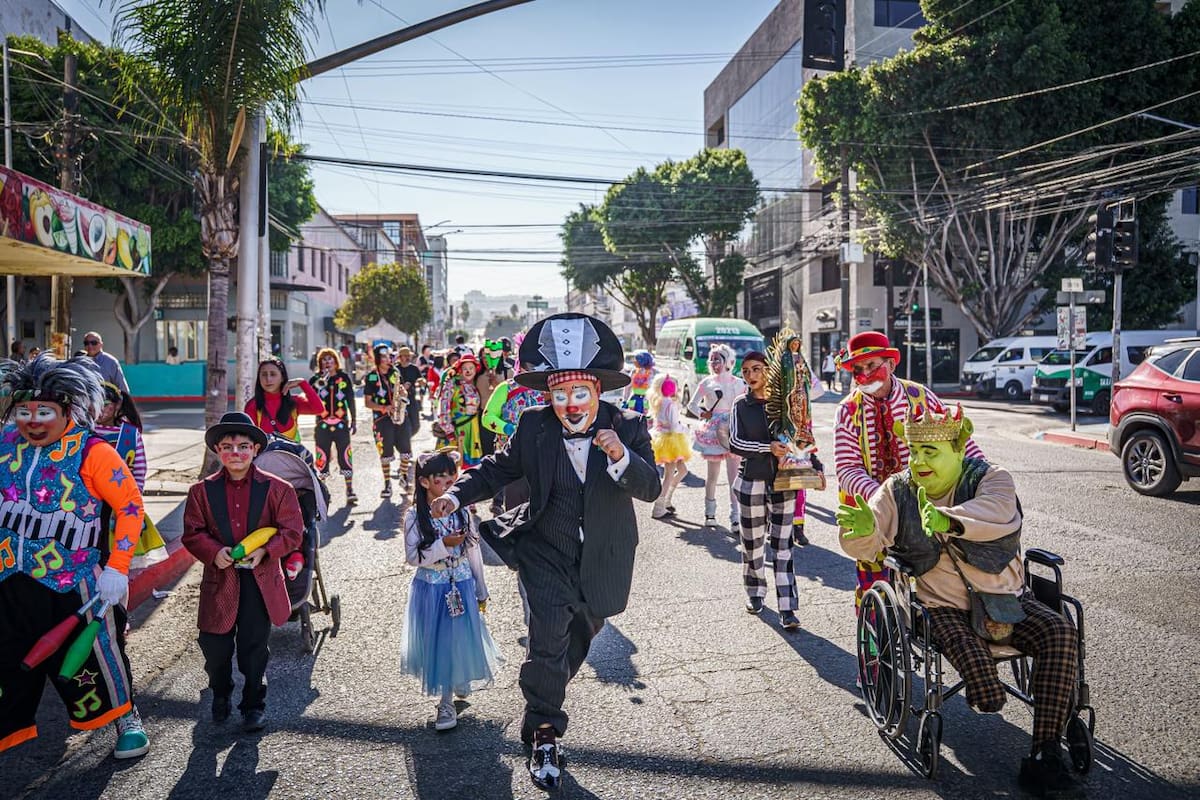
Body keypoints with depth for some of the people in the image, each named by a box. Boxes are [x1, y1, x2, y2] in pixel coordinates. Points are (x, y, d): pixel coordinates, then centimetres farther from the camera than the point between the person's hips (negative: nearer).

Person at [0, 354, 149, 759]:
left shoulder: (91, 451, -13)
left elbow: (131, 506, -11)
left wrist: (117, 568, -15)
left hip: (75, 583, -4)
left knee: (91, 654, 10)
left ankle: (126, 718, 30)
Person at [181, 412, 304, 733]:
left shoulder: (276, 488, -2)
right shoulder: (202, 491, 3)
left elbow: (292, 530, -4)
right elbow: (193, 532, 0)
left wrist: (265, 550, -19)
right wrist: (214, 552, -18)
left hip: (260, 581, -1)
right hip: (220, 580, 2)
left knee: (254, 647, 6)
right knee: (215, 647, 9)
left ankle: (254, 704, 26)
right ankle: (220, 694, 39)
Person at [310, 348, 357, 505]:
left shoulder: (344, 377, 6)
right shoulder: (316, 379, 4)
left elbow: (351, 400, 10)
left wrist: (354, 421, 7)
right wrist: (320, 383, -18)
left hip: (342, 424, 0)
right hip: (322, 425, 0)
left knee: (346, 457, -1)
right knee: (322, 459, 2)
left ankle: (350, 491, 6)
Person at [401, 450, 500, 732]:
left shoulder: (462, 512, -3)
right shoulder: (415, 516, -10)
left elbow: (474, 553, 4)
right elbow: (412, 557, -13)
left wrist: (481, 592, 10)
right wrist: (443, 545, -25)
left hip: (462, 587, 2)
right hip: (431, 589, -2)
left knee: (462, 637, 7)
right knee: (437, 641, 5)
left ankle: (461, 679, 38)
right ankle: (445, 702, 23)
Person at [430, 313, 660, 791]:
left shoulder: (628, 428, -15)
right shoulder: (533, 428, -11)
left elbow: (651, 488, -23)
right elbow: (499, 468, 1)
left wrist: (621, 457, -42)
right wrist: (458, 493, -14)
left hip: (602, 558, 2)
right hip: (546, 551, -2)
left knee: (579, 637, 21)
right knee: (548, 638, -15)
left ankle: (545, 694, 49)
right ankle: (544, 735, 2)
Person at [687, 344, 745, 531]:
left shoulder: (738, 383, 4)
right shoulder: (706, 383, 5)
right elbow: (692, 405, 10)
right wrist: (701, 414, -8)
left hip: (733, 431, -1)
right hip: (713, 430, 1)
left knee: (734, 475, -7)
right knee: (713, 474, 7)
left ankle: (735, 517, -5)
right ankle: (710, 512, 22)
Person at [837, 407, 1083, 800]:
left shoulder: (991, 479, -3)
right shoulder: (896, 492, 2)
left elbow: (999, 514, -29)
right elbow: (865, 546, -11)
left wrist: (948, 520, -50)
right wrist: (864, 528, -38)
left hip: (1004, 599, 2)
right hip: (944, 608, -1)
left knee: (1061, 633, -21)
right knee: (973, 660, -31)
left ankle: (1044, 756, -15)